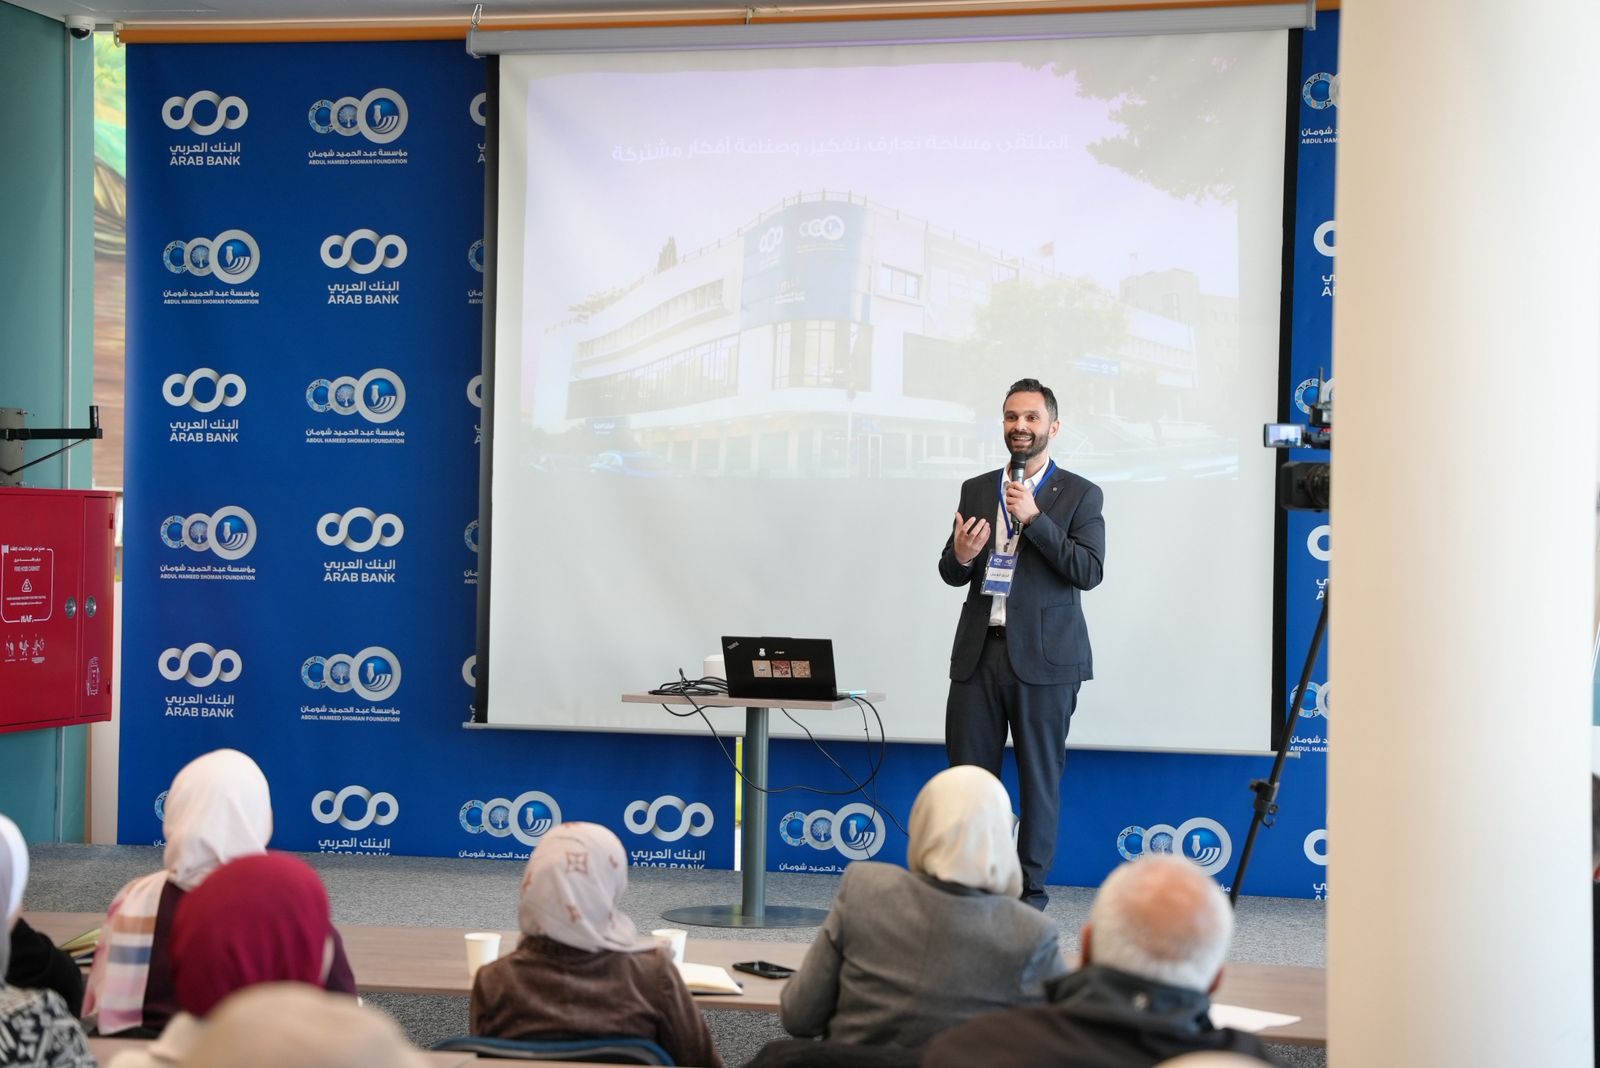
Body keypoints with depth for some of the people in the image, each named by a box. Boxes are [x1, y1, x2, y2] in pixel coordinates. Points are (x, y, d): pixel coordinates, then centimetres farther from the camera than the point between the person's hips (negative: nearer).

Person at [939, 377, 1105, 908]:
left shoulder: (1080, 495, 2)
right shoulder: (976, 490, 14)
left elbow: (1088, 571, -10)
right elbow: (951, 574, 15)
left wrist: (1034, 518, -17)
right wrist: (960, 556, -10)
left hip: (1042, 657, -3)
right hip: (979, 651, 4)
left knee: (1039, 777, 2)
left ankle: (1029, 894, 9)